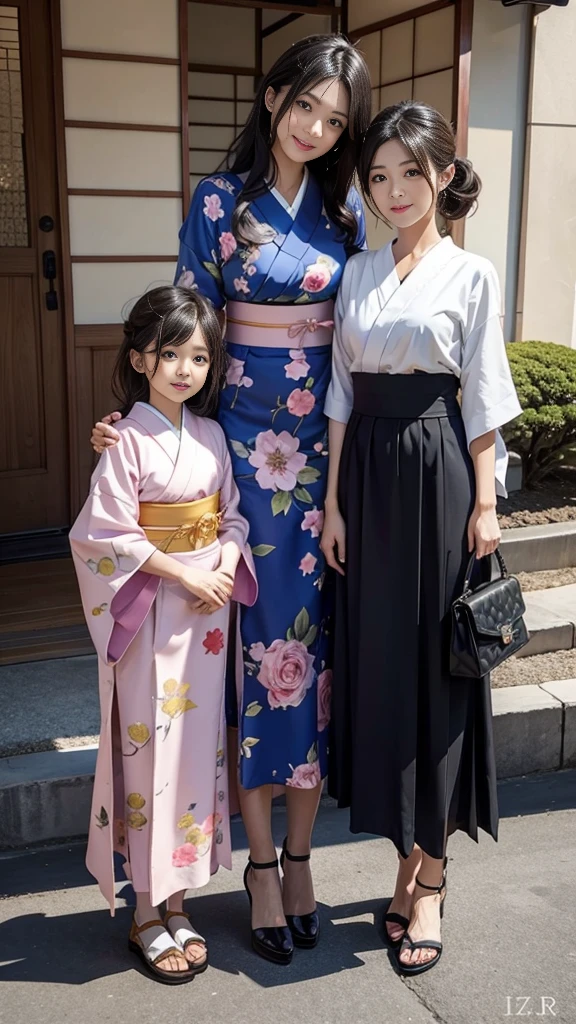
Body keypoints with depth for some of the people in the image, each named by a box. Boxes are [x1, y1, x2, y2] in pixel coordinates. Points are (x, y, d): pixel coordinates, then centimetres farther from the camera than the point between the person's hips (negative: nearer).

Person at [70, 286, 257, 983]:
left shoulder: (212, 434, 6)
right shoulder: (128, 441, -11)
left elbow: (233, 514, 10)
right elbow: (108, 534, -15)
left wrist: (225, 566, -8)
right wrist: (184, 576, -16)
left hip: (209, 606, 6)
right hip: (151, 612, -6)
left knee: (197, 744, 11)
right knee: (151, 748, 2)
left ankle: (176, 899, 27)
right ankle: (147, 913, 18)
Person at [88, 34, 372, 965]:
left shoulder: (346, 208, 7)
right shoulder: (220, 202, 0)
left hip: (331, 444, 3)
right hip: (247, 443, -2)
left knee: (319, 638, 6)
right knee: (258, 636, 2)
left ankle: (299, 855, 22)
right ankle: (261, 862, 18)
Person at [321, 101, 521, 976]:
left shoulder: (471, 274, 0)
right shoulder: (357, 273, 11)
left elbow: (483, 397, -2)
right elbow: (342, 392, 8)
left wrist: (485, 503, -7)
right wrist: (333, 500, 3)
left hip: (437, 471, -4)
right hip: (366, 472, 4)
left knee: (434, 663, 1)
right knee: (375, 658, 7)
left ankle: (430, 877, 15)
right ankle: (408, 861, 24)